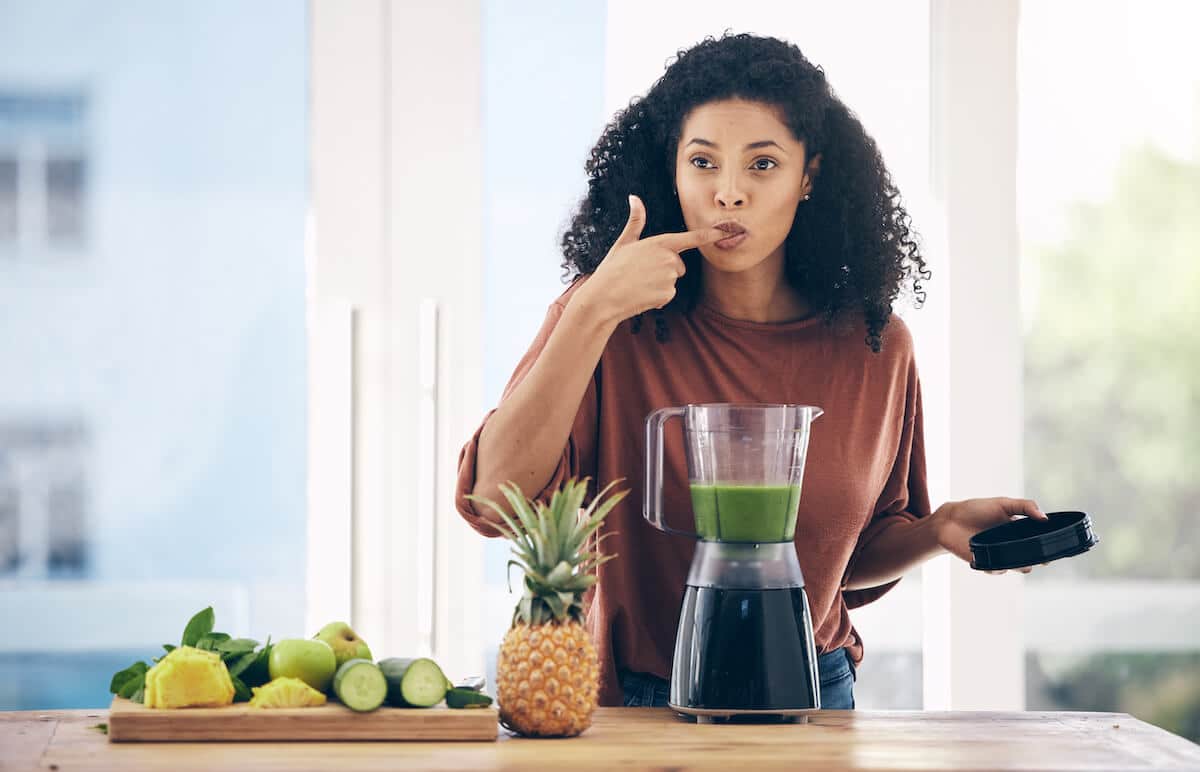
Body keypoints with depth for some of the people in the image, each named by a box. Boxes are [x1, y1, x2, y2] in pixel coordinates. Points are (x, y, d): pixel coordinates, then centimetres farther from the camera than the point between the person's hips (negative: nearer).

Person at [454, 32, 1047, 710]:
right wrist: (596, 310, -26)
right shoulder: (610, 326, -8)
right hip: (635, 702, -1)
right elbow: (495, 497, -23)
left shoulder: (873, 347, -1)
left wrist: (939, 529, -7)